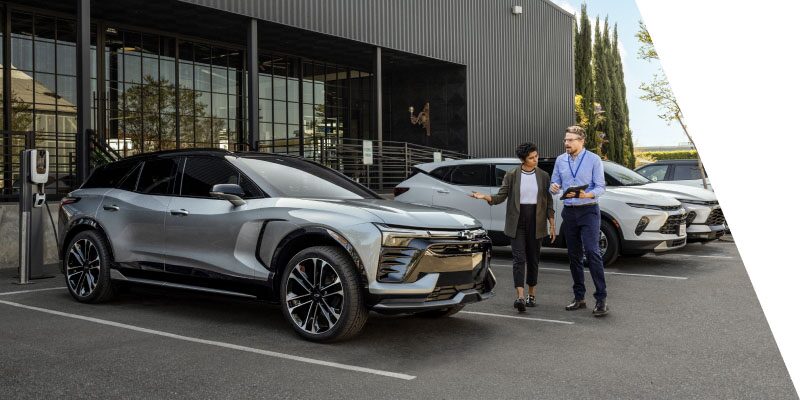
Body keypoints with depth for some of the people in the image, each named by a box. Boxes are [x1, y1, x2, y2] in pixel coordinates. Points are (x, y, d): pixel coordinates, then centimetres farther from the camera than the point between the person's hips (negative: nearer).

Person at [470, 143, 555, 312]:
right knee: (519, 258, -10)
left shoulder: (543, 176, 5)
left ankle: (531, 295, 21)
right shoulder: (512, 175, 0)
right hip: (517, 222, -2)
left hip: (536, 222, 2)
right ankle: (520, 297, -17)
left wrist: (552, 224, 4)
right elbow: (500, 197, -2)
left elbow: (548, 203, 7)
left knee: (533, 259, 8)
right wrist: (485, 197, -21)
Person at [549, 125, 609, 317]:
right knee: (574, 255, 9)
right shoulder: (560, 160, 10)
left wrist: (587, 195, -26)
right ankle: (579, 297, 17)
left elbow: (601, 187, -5)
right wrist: (554, 188, -10)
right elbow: (555, 183, 14)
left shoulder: (593, 159, -2)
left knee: (592, 252, -14)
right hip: (569, 212, 5)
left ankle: (601, 299, -12)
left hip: (588, 210, -5)